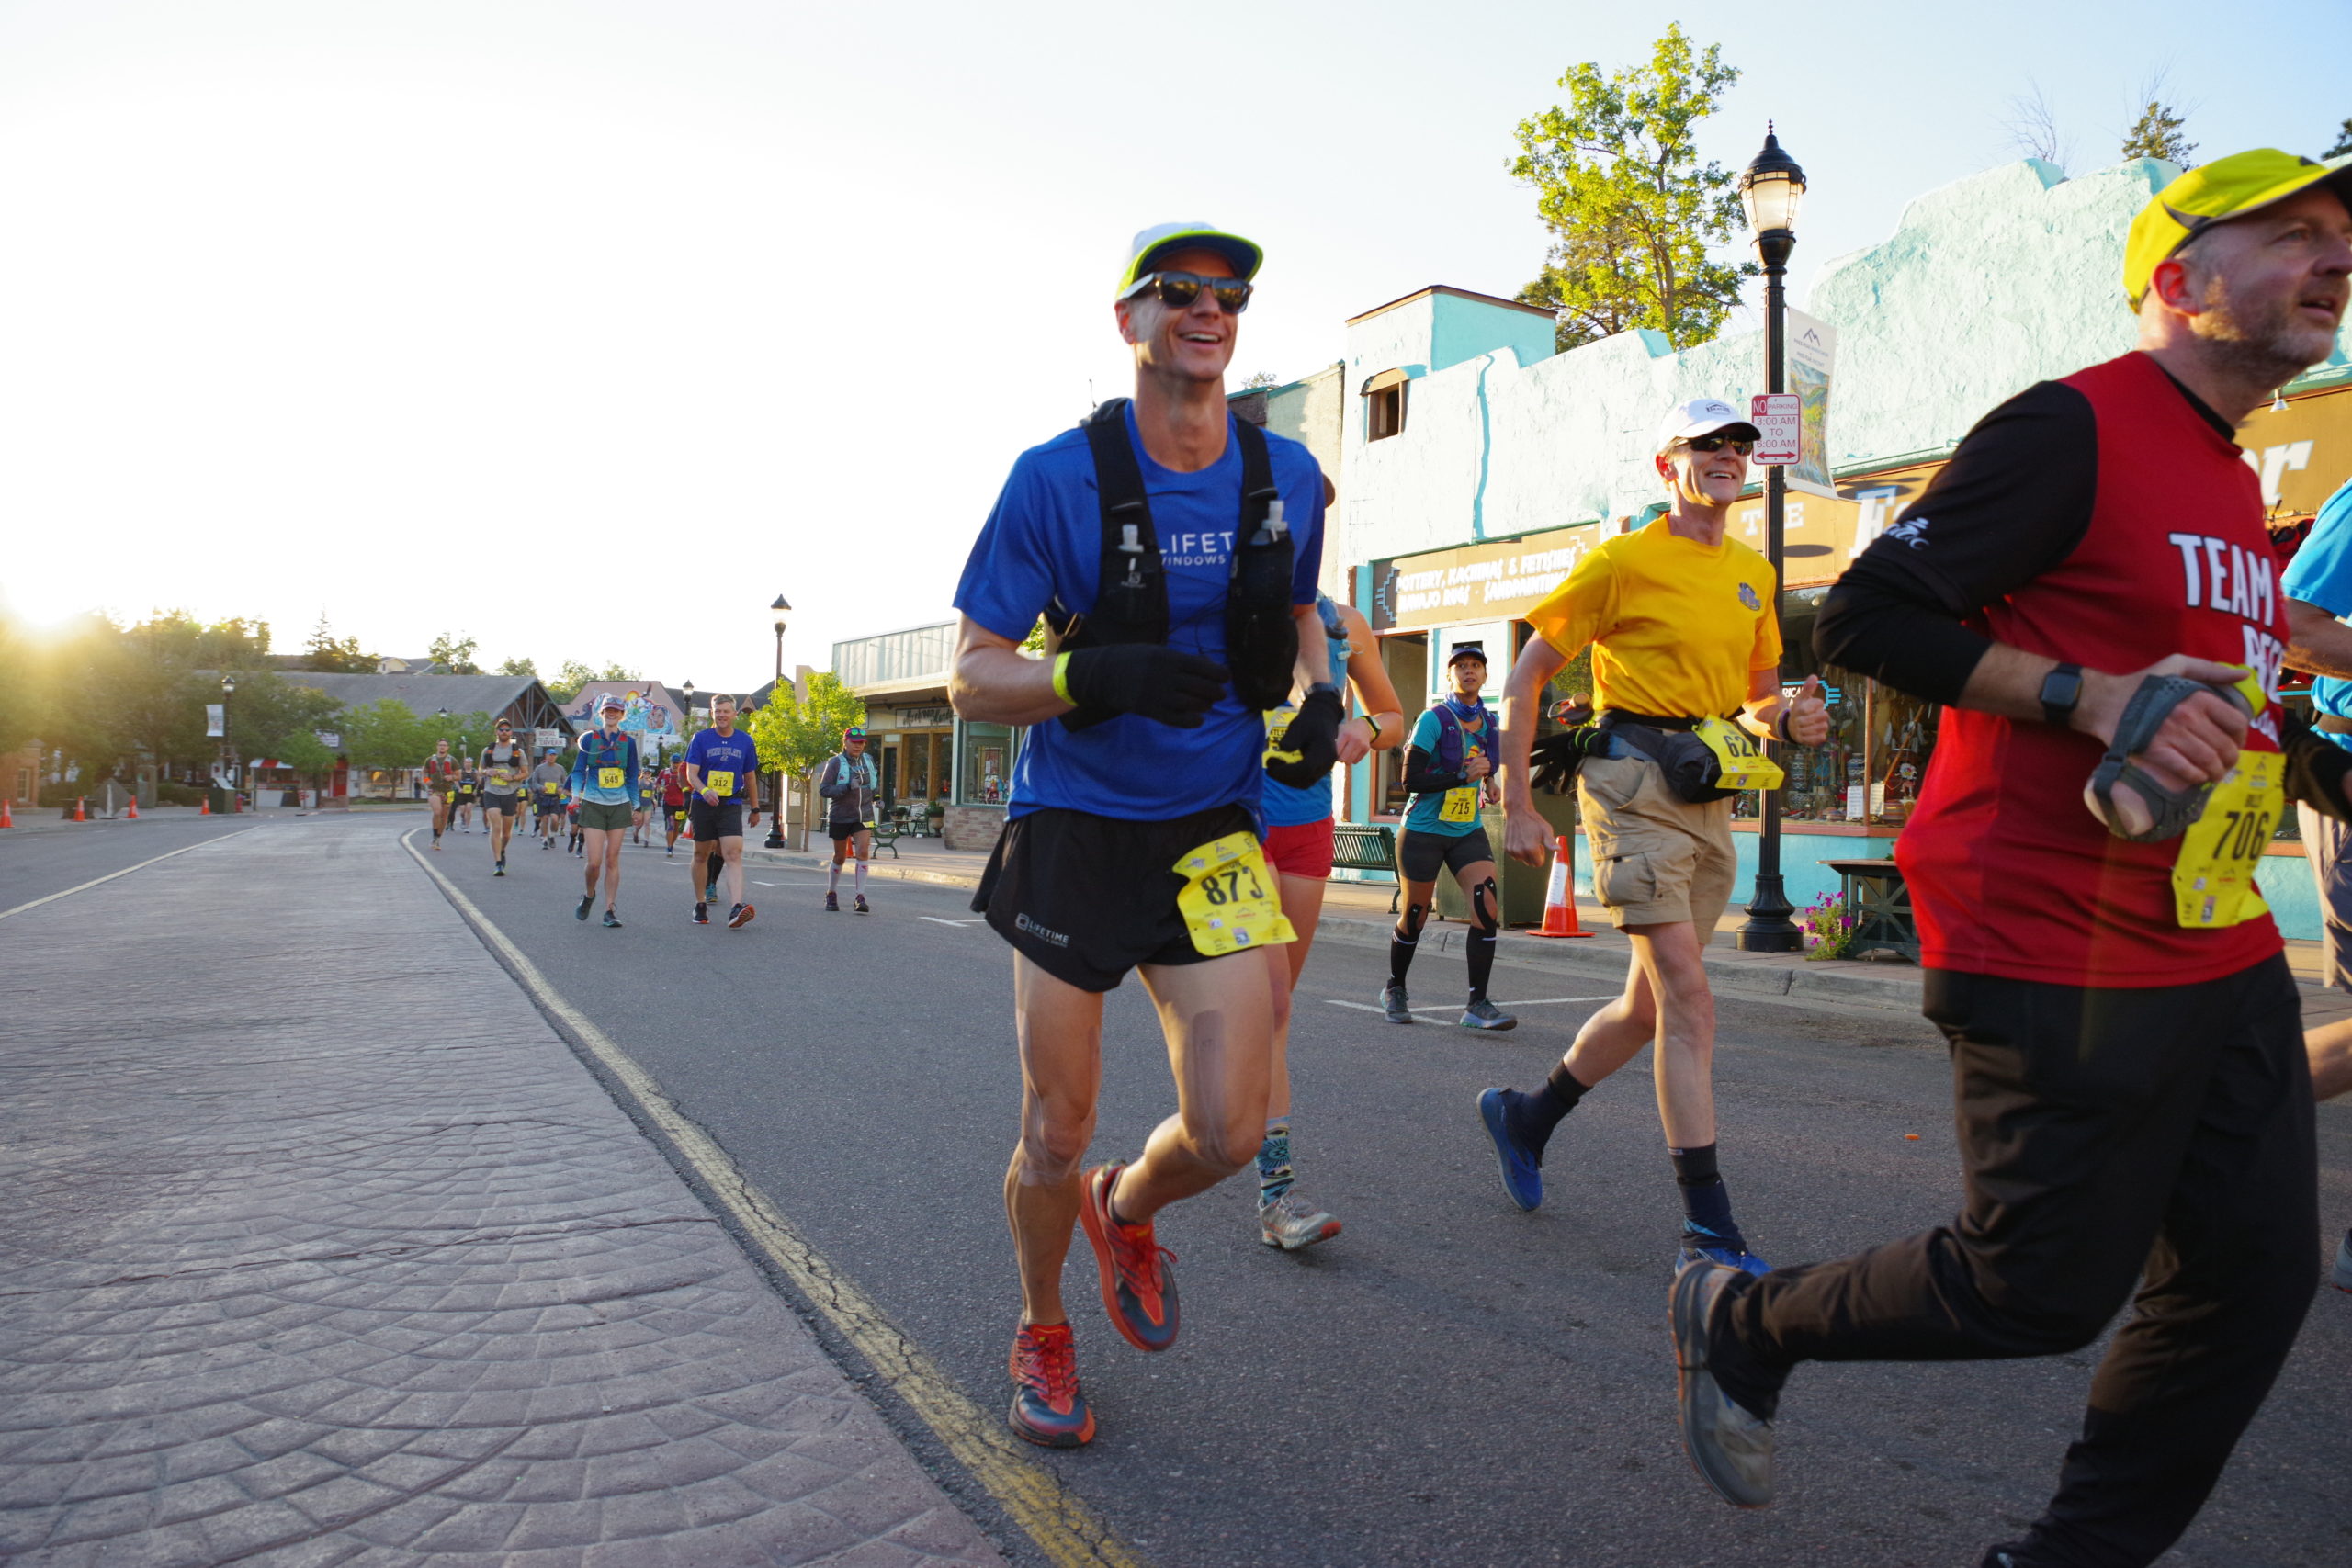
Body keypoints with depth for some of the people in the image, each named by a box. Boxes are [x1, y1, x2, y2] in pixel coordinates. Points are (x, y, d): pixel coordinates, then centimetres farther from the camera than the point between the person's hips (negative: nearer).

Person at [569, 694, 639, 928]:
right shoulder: (589, 738, 2)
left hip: (619, 806, 1)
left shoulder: (628, 742, 6)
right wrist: (576, 794, -13)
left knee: (612, 859, 2)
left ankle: (609, 909, 7)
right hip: (593, 805, -1)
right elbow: (578, 770, 4)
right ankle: (589, 896, 22)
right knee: (594, 861, -7)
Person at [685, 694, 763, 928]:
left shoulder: (745, 741, 7)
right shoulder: (701, 738, 2)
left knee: (733, 854, -15)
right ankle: (701, 905, 27)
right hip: (703, 805, 0)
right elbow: (691, 773, -6)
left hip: (732, 806, 0)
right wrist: (704, 791, -26)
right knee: (701, 854, 11)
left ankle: (736, 909, -27)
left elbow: (750, 777, 16)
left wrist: (755, 809, 19)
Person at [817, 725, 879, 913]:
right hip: (840, 816, -2)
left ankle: (861, 897, -14)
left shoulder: (868, 760, 7)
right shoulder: (835, 762, -8)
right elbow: (823, 789, -15)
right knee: (840, 857, 9)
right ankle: (831, 895, 28)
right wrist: (847, 787, -25)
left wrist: (880, 778, 4)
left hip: (863, 816, 2)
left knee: (863, 853, -13)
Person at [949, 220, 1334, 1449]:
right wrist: (1093, 674, -29)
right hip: (1073, 829, -2)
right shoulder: (1058, 479, -11)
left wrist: (1317, 702, -1)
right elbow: (970, 678, -9)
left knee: (1228, 1133, -5)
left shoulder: (1287, 477, 1)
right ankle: (1042, 1334, 36)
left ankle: (1127, 1212, 32)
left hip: (1213, 830, 3)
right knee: (1056, 1132, 6)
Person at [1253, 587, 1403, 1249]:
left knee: (1276, 995, 11)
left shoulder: (1343, 623, 7)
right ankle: (1276, 1187, -15)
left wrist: (1366, 730, -6)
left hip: (1309, 821, 5)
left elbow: (1394, 717, 16)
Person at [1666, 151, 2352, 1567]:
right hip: (2058, 959, -9)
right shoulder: (2074, 428, -10)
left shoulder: (2237, 490, 19)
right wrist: (2092, 696, -23)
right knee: (2042, 1292, -2)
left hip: (2222, 959, 10)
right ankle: (1742, 1323, 22)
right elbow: (1868, 615, -17)